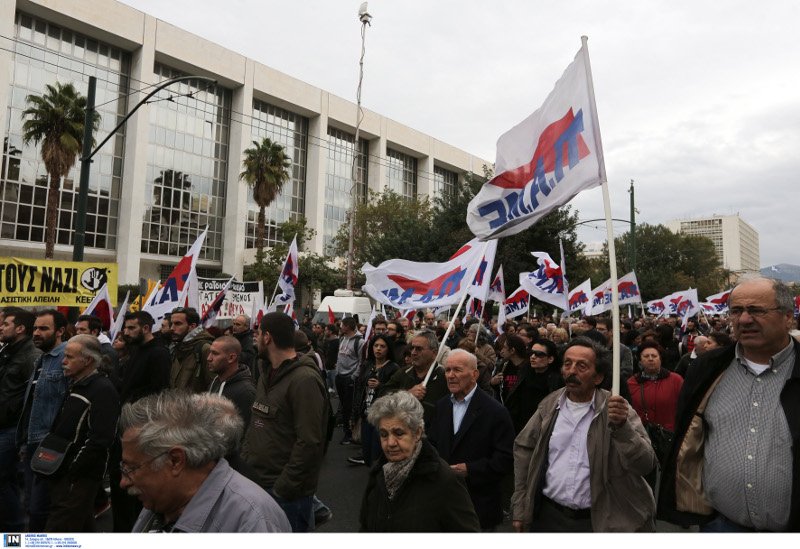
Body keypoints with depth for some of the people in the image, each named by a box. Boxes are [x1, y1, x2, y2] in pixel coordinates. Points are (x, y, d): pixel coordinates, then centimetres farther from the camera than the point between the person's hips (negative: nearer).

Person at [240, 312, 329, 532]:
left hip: (287, 493, -8)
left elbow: (309, 443, -22)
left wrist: (282, 489, -19)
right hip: (256, 482, 8)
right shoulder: (267, 377, 13)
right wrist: (244, 463, 8)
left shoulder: (305, 380, -18)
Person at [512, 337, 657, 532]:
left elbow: (645, 465, -16)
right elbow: (524, 449, 4)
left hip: (598, 521, -2)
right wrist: (520, 508, 3)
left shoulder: (616, 409, -10)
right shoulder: (549, 405, -2)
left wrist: (622, 426, -32)